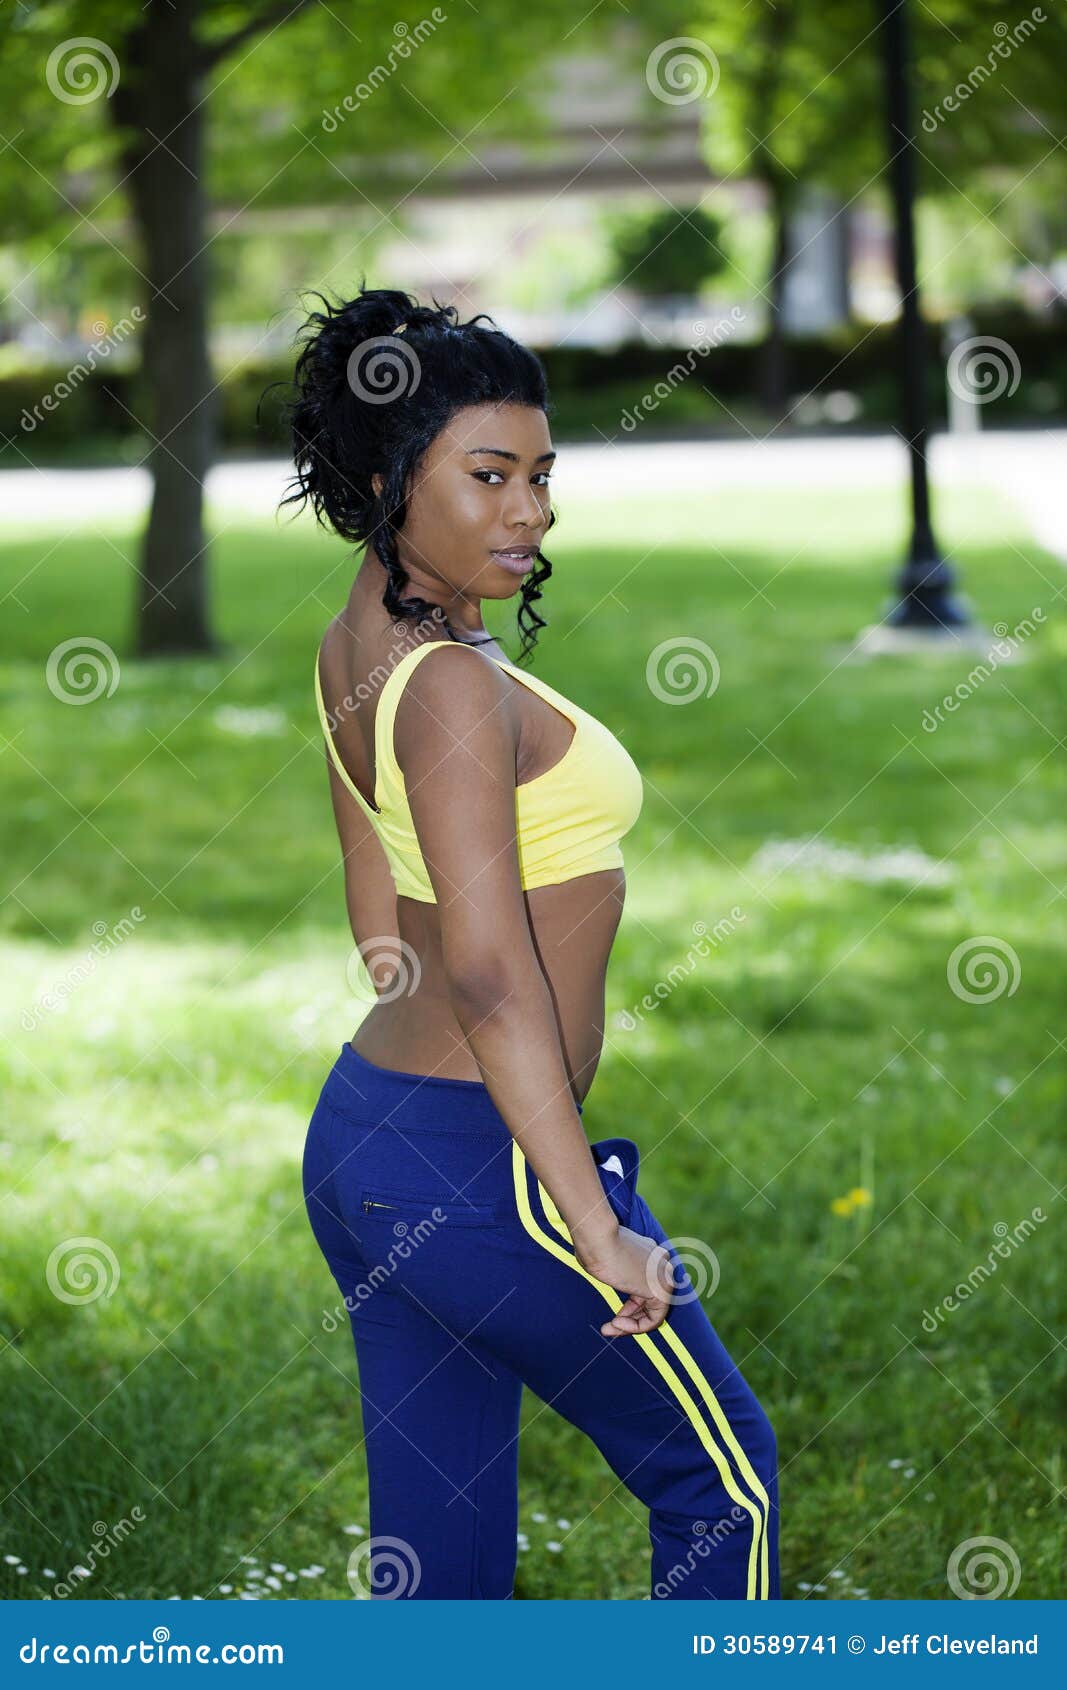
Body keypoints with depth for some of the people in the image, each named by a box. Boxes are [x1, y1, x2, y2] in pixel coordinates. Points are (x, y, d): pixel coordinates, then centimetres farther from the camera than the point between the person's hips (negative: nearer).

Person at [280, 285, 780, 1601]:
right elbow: (492, 977, -28)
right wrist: (595, 1227, -27)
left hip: (360, 1131, 9)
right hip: (478, 1169, -9)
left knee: (440, 1545, 14)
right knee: (721, 1477, 11)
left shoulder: (354, 649, 7)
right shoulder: (454, 685, -22)